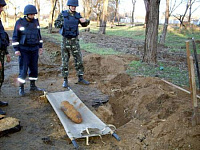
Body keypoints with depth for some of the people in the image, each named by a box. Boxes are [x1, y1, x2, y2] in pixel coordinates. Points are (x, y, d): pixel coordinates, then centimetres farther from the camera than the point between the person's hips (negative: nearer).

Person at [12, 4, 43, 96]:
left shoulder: (36, 22, 4)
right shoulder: (20, 22, -9)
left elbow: (38, 35, 14)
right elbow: (15, 37, -6)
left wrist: (40, 46, 10)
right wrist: (16, 50, -12)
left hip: (34, 49, 4)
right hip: (23, 50, -4)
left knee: (34, 68, 8)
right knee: (23, 69, -4)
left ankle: (32, 86, 22)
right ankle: (21, 88, 7)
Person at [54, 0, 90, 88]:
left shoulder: (77, 15, 3)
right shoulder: (62, 14, -3)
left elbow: (84, 24, 13)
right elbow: (56, 25, 0)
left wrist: (85, 20, -11)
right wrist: (65, 22, -14)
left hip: (75, 41, 2)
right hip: (65, 41, -2)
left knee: (79, 60, 3)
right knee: (65, 61, 1)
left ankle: (80, 78, 16)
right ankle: (65, 80, 11)